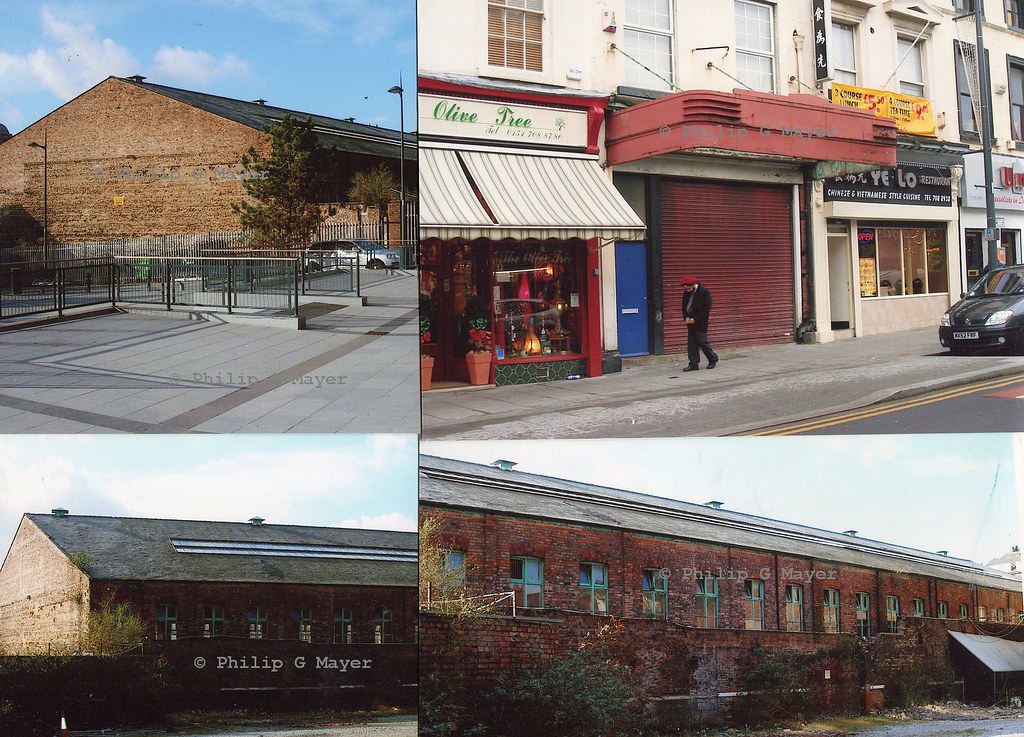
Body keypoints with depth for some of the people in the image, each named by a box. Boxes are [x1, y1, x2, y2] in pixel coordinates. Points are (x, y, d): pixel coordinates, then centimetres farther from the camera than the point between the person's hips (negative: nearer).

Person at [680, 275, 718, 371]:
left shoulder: (704, 293, -11)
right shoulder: (686, 294, 9)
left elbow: (706, 309, -14)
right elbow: (684, 307, 18)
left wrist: (694, 319, -16)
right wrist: (686, 317, -2)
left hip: (700, 323, -6)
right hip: (690, 322, 6)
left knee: (702, 342, -5)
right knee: (691, 343, 3)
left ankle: (713, 359, 15)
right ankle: (694, 364, 6)